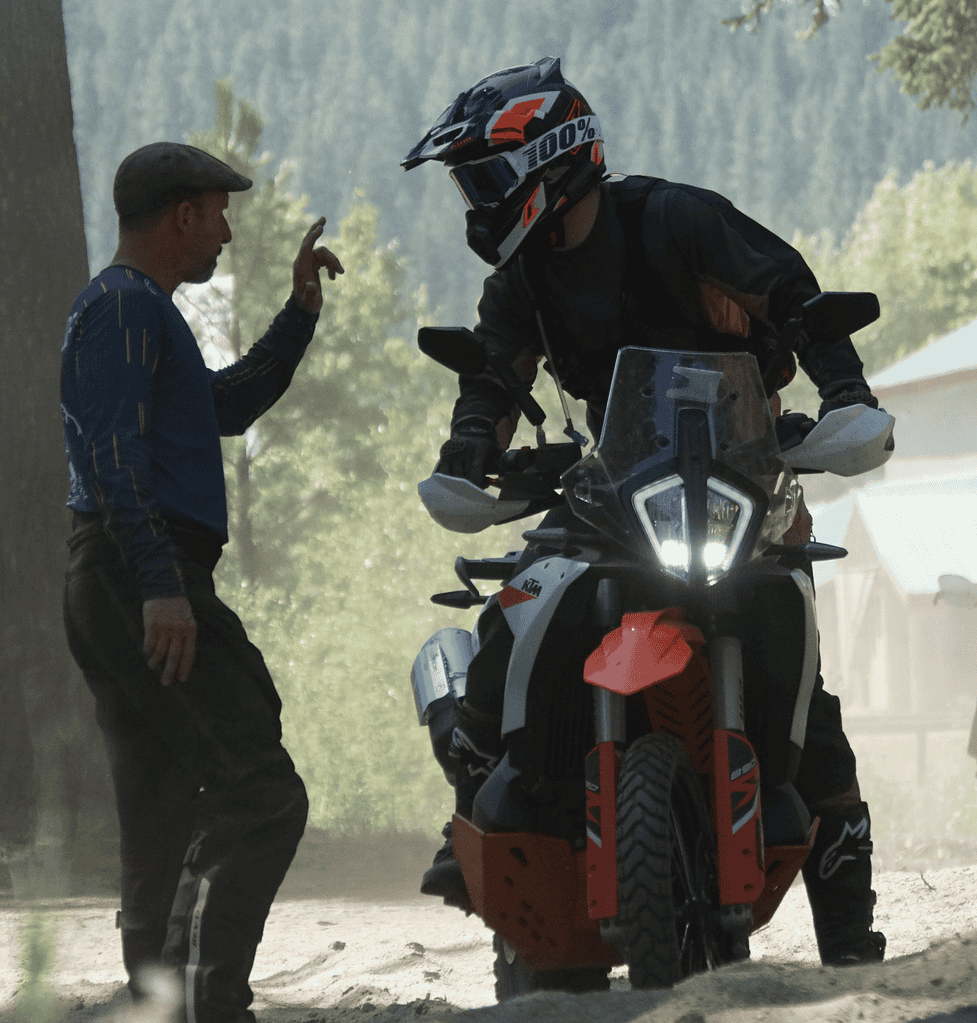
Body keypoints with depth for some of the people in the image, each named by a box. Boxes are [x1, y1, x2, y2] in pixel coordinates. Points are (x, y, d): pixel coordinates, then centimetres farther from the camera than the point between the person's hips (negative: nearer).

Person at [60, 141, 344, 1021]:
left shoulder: (138, 309, 25)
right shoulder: (124, 306, -8)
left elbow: (229, 406, 33)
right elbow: (115, 455, -19)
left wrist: (300, 312, 26)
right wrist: (161, 584, -27)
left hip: (122, 588, 11)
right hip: (140, 578, -11)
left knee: (166, 818, 11)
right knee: (259, 791, -17)